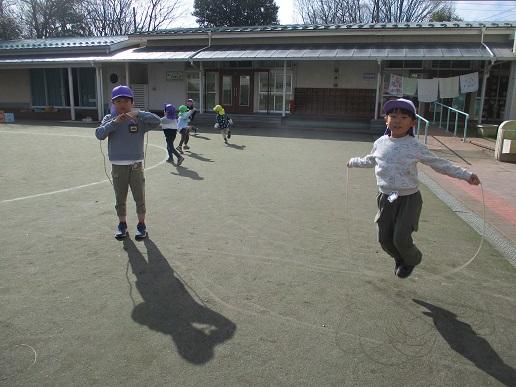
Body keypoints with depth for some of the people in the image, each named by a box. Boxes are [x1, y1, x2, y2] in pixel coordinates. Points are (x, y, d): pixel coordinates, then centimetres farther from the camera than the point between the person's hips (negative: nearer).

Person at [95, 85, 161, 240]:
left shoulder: (139, 119, -5)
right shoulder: (109, 118, -1)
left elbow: (157, 122, -19)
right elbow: (99, 134, -15)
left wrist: (138, 114, -29)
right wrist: (114, 122, -26)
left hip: (136, 165, -1)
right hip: (117, 166, 1)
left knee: (140, 198, 9)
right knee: (120, 199, 14)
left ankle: (141, 225, 24)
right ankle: (122, 225, 29)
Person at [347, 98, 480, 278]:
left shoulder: (415, 147, -9)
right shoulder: (380, 143, 2)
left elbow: (440, 164, -2)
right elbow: (370, 161, 23)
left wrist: (466, 175, -4)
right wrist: (353, 162, 37)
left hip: (409, 199, -4)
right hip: (386, 198, 4)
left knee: (401, 238, -9)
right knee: (384, 239, 7)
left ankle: (412, 259, 26)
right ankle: (400, 259, 40)